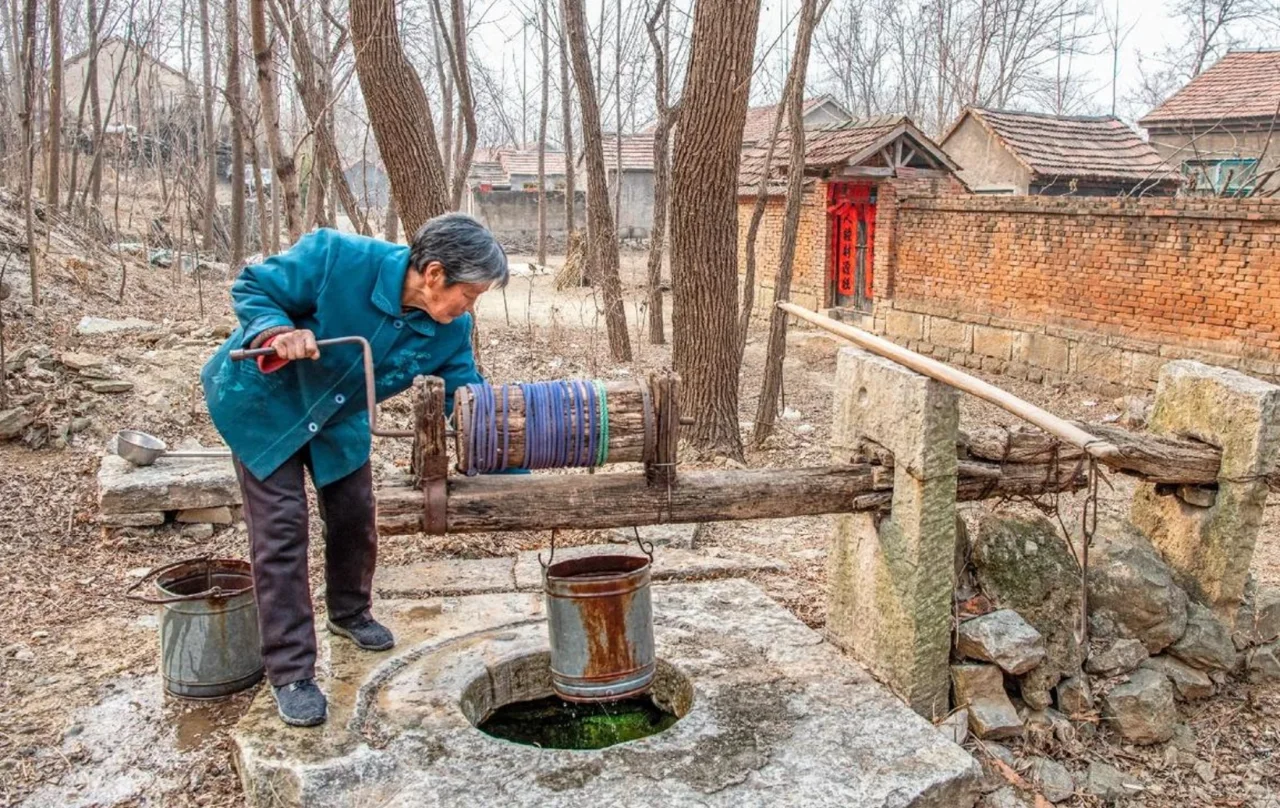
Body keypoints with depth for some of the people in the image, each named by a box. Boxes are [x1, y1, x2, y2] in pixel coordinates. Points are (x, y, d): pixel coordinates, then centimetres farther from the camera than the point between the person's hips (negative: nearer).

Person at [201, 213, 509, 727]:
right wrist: (279, 331, -42)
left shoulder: (450, 330, -19)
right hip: (263, 405, -5)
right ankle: (291, 674, 2)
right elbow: (250, 289, -21)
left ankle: (350, 614, 42)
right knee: (282, 529, -8)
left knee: (354, 516, 12)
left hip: (338, 420, 5)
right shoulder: (336, 258, -34)